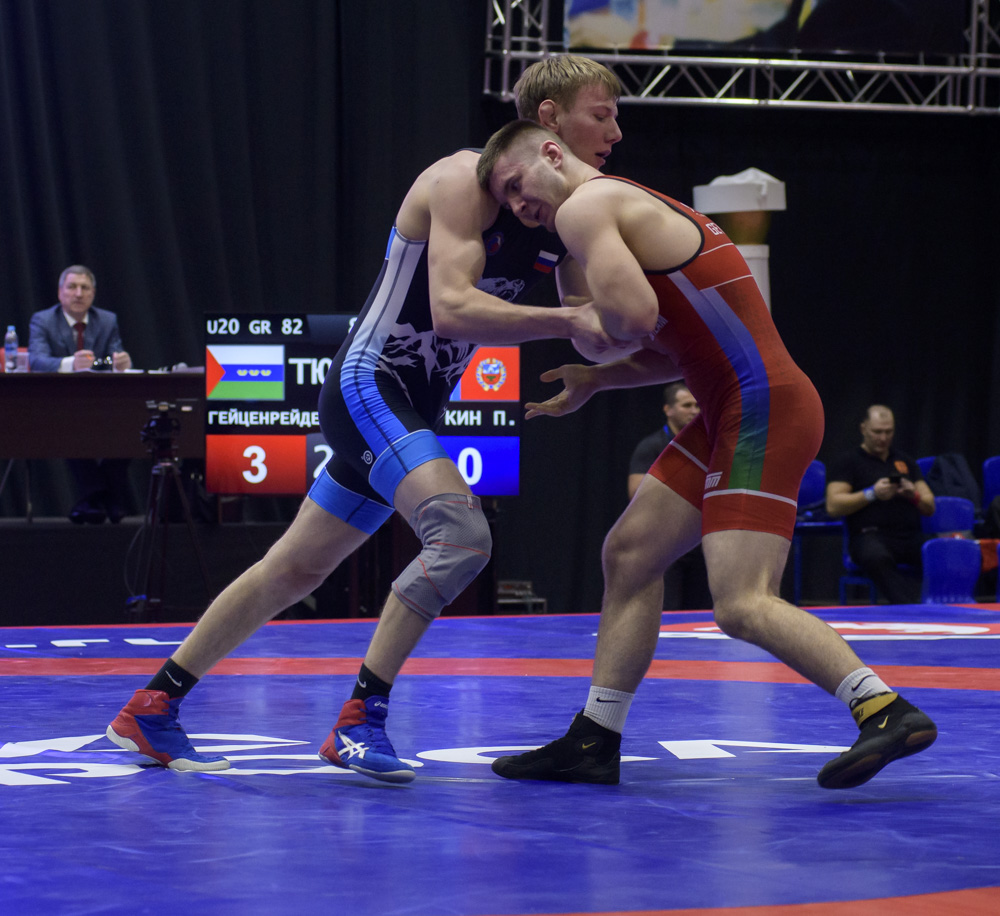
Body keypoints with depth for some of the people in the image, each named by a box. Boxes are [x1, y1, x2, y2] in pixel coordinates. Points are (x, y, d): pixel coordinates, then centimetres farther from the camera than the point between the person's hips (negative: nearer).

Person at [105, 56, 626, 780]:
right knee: (461, 536, -27)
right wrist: (568, 322, -35)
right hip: (369, 385, -9)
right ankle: (360, 718, -19)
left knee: (296, 570, 13)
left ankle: (152, 708, 23)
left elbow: (592, 329, 12)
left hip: (412, 411, 9)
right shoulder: (468, 181, -17)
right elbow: (451, 308, -29)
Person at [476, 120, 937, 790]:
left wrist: (598, 315, 0)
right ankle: (595, 742, 20)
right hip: (733, 413, 11)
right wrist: (594, 381, 21)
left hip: (763, 408, -11)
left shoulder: (584, 207, -7)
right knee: (629, 553, 15)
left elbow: (635, 315, -23)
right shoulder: (632, 206, 24)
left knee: (742, 606, -17)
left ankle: (887, 711, -19)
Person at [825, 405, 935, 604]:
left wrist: (914, 496, 0)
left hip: (911, 535, 5)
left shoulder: (906, 462, 27)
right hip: (870, 534, -5)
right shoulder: (848, 461, 12)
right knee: (877, 558, -42)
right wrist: (871, 494, -9)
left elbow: (930, 507, 22)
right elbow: (833, 506, -1)